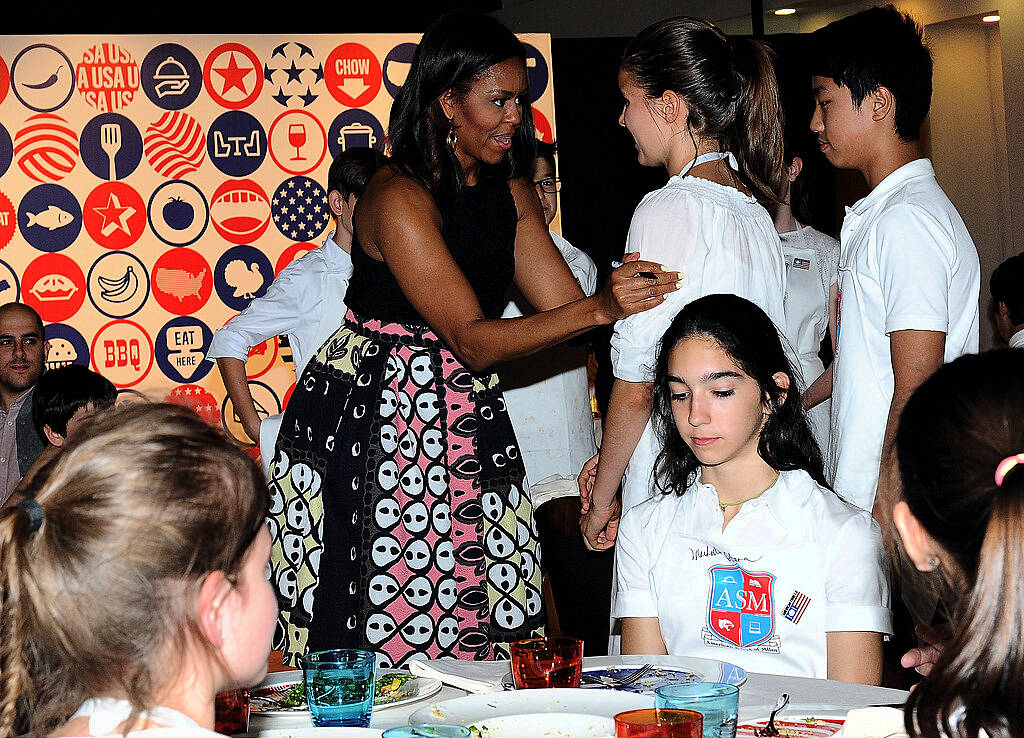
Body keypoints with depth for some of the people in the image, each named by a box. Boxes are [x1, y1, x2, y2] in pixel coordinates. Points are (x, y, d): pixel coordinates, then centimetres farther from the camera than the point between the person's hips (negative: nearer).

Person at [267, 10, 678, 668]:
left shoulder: (511, 193, 8)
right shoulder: (398, 197, -17)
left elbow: (568, 304, 5)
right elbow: (473, 340, -22)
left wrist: (636, 298, -13)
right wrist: (600, 309, -31)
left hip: (466, 425, 7)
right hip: (372, 421, -6)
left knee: (482, 638, 2)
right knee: (389, 631, -3)